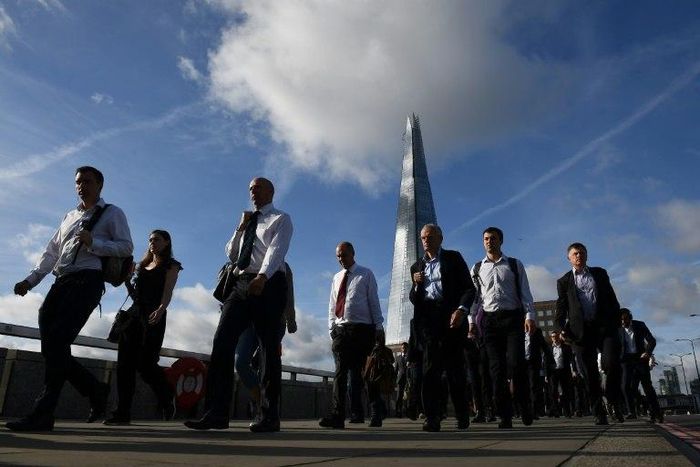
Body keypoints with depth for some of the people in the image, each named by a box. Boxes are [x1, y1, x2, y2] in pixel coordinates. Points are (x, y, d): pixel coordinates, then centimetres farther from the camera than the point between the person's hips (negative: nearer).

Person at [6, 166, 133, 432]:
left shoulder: (112, 214, 10)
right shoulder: (69, 217, 29)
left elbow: (127, 247, -1)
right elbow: (52, 253, 26)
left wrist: (93, 243, -15)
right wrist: (31, 280, 15)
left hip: (87, 280, -7)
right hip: (61, 282, 7)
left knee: (56, 342, -17)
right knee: (51, 344, -2)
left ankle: (43, 414, -15)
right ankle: (95, 391, 12)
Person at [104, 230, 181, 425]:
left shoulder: (171, 265, 6)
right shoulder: (141, 265, 25)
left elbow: (168, 291, -11)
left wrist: (161, 309, -27)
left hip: (154, 316, -6)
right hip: (134, 314, 6)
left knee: (145, 363, -11)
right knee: (125, 362, -3)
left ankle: (167, 398, 14)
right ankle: (123, 412, -1)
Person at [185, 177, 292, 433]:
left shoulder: (280, 219, 7)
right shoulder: (248, 221, 28)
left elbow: (276, 250, -12)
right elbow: (231, 255, 25)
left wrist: (262, 276, -30)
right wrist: (241, 228, 10)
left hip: (268, 285, -6)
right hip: (241, 284, 6)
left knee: (270, 349, -4)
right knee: (222, 342, -9)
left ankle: (270, 416, 1)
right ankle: (216, 412, -8)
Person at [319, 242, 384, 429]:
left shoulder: (366, 275, 7)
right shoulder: (336, 278, 19)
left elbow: (374, 301, 3)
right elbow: (332, 306, 19)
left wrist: (378, 326, -5)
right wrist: (332, 328, 9)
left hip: (362, 329, -3)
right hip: (341, 329, 4)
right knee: (340, 372, -5)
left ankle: (376, 414, 11)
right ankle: (337, 415, -10)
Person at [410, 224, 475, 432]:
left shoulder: (453, 258, 10)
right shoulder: (417, 266, 21)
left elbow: (469, 288, 2)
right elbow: (413, 299, 19)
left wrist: (461, 309, -16)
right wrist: (416, 285, -3)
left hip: (450, 316, -2)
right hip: (427, 319, 3)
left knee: (455, 366, 1)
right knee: (430, 367, -6)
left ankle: (462, 416, 16)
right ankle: (432, 418, -7)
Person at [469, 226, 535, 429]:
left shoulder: (515, 265, 8)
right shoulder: (477, 268, 12)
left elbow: (525, 293, 4)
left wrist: (529, 316, -8)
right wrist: (472, 321, 3)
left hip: (512, 317, -1)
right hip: (489, 319, 2)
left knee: (516, 363, -12)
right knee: (497, 368, 0)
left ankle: (525, 405, 12)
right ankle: (505, 415, 5)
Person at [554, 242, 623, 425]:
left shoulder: (600, 273, 17)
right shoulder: (564, 281, 12)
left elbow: (612, 298, 15)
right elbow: (561, 308, 8)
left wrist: (616, 321, 5)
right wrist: (561, 329, -6)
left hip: (605, 326, 0)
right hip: (581, 330, 0)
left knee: (612, 364, -14)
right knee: (590, 374, 1)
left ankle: (614, 402, 11)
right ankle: (599, 414, 9)